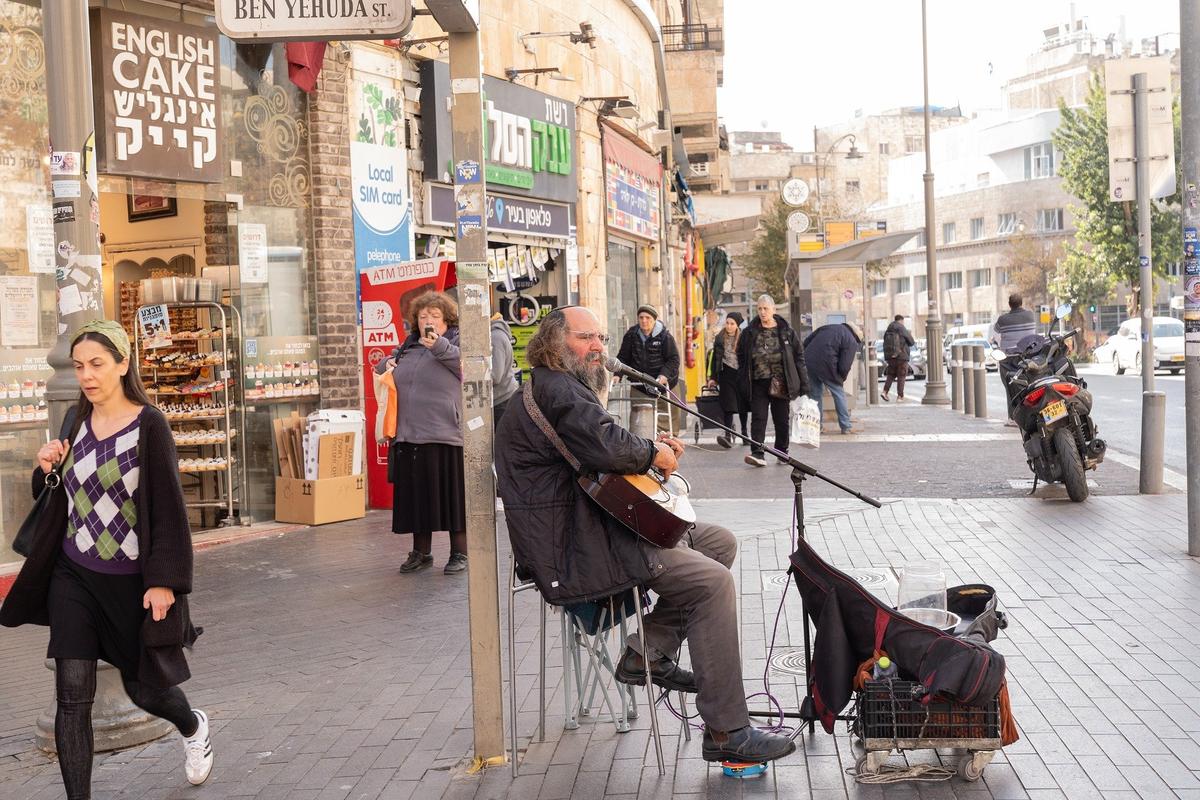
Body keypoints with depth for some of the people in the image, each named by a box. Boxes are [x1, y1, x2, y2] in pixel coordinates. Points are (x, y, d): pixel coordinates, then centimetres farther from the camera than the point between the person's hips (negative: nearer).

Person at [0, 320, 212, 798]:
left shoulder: (148, 424, -12)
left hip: (131, 581, -4)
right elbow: (60, 500, 15)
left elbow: (168, 506, -14)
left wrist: (163, 581, -17)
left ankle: (194, 728, 46)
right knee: (72, 699, -3)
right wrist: (47, 470, -6)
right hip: (73, 577, 4)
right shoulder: (76, 419, 4)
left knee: (144, 688, 13)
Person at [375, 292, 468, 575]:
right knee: (416, 495, 12)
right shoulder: (408, 346, 16)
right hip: (409, 435, 6)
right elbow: (384, 365, 33)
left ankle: (459, 552, 12)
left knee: (452, 495, 0)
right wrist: (386, 365, 10)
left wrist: (439, 345, -39)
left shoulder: (455, 342, -1)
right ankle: (421, 551, 24)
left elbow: (466, 361, -23)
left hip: (445, 435, -6)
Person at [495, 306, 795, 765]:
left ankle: (649, 652, 8)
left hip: (590, 528, 12)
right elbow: (606, 447, -30)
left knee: (720, 543, 12)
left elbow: (599, 451, 27)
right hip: (574, 554, -12)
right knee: (713, 581, -18)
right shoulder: (557, 390, -15)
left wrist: (651, 448, 11)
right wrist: (653, 453, -11)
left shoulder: (562, 388, 22)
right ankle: (726, 732, -15)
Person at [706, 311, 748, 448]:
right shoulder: (720, 338, 5)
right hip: (727, 375, 0)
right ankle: (728, 436, -14)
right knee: (728, 406, -8)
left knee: (743, 405, 9)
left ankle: (744, 431, 27)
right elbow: (715, 358, 10)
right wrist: (712, 378, 8)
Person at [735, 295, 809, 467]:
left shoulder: (786, 331, 1)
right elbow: (741, 356, 11)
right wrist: (743, 381, 2)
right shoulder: (749, 332, 4)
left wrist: (803, 384, 0)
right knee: (758, 418, -7)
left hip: (781, 384, 0)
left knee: (782, 420, 8)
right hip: (758, 383, 0)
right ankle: (758, 454, -10)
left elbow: (799, 356, 4)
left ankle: (782, 453, 23)